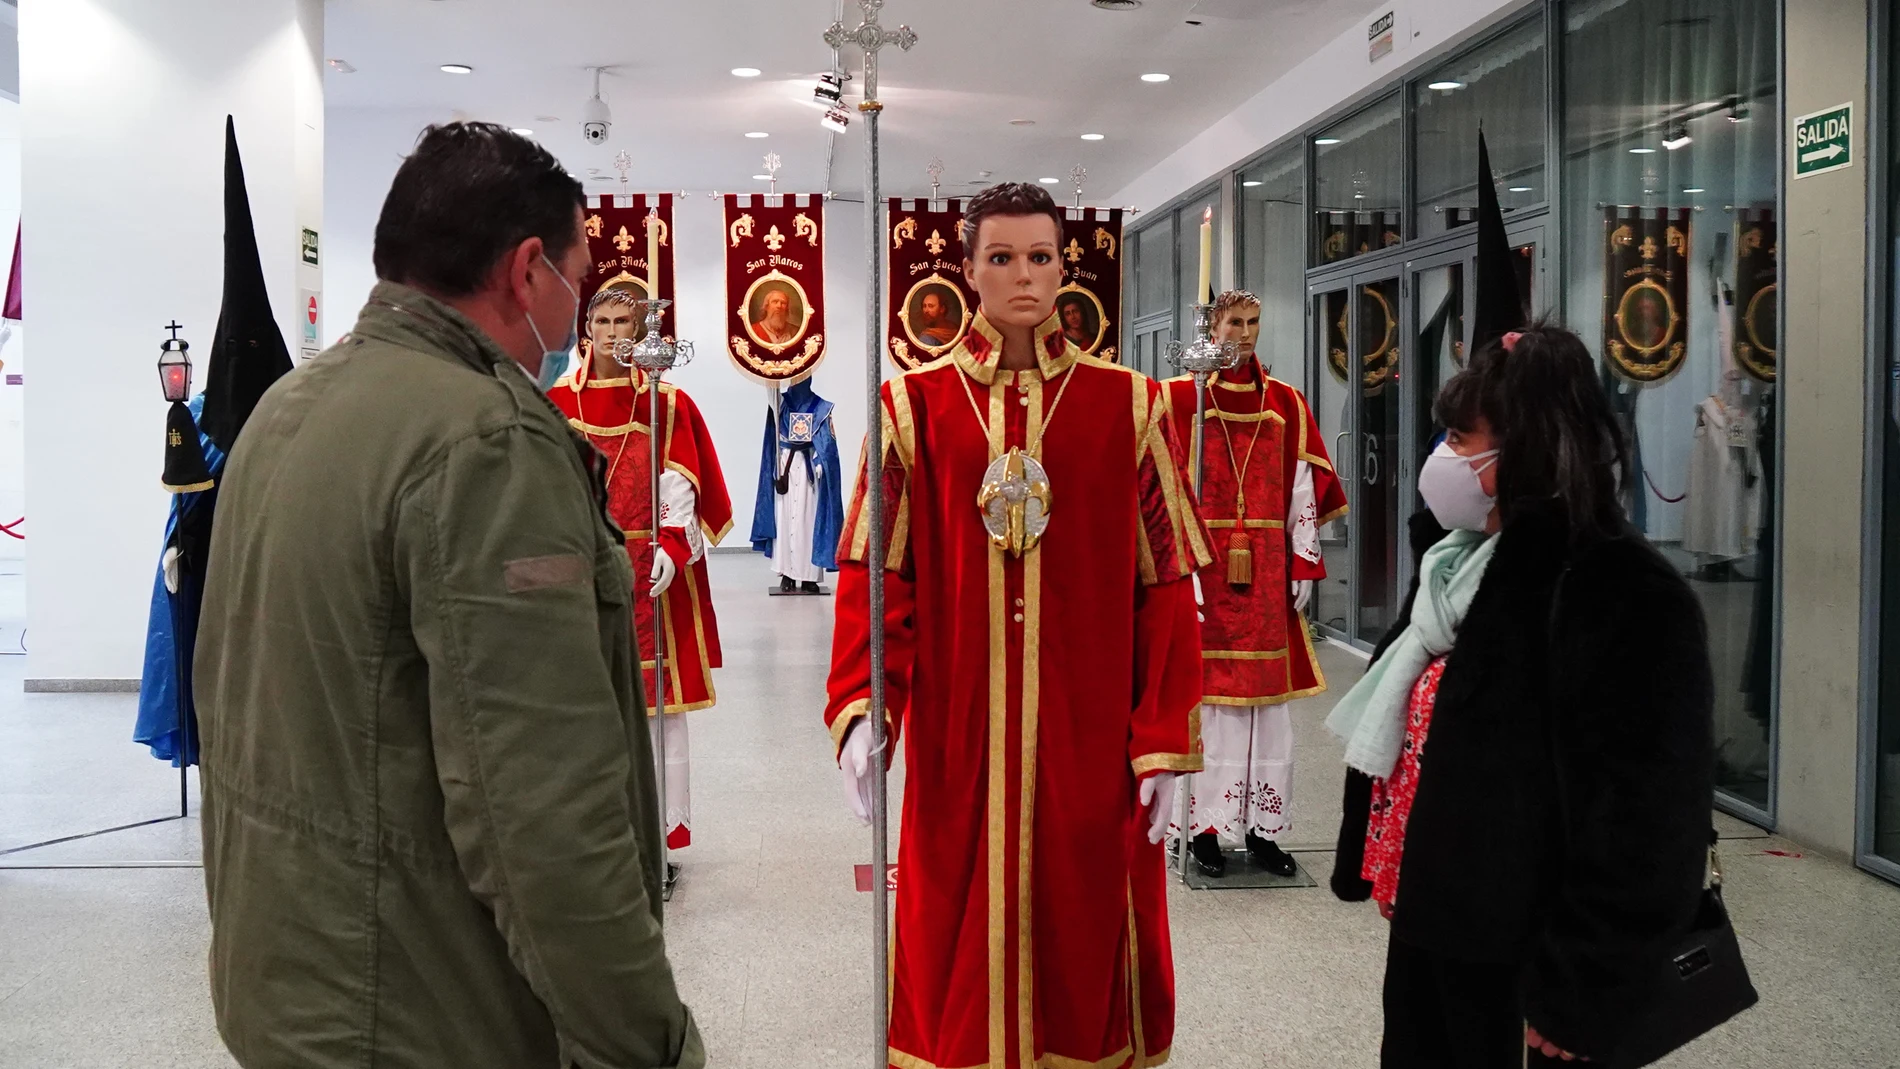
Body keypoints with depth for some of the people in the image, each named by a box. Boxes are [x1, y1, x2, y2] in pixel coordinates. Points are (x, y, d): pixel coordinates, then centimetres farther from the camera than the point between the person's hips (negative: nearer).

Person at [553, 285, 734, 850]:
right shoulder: (559, 399, 6)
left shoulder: (667, 402, 0)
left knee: (655, 694, 0)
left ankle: (660, 821, 7)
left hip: (649, 563, -2)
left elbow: (679, 484, -3)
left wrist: (671, 548, -15)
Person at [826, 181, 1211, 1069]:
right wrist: (859, 709, -15)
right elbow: (873, 572, -1)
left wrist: (1166, 743, -4)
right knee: (957, 938, 8)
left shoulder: (1125, 404, 2)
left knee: (1085, 933, 8)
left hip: (1089, 737, 0)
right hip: (957, 734, 0)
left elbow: (1167, 586, 0)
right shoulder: (914, 404, 3)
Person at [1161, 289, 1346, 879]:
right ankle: (1205, 826, 6)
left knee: (1269, 699, 5)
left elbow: (1303, 488, 10)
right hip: (1205, 563, -3)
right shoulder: (1181, 397, 1)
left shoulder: (1286, 403, 11)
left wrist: (1304, 564, 4)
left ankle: (1263, 828, 13)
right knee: (1206, 693, -2)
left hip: (1267, 572, 3)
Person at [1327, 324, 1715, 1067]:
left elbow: (1637, 826, -22)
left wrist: (1576, 999, -19)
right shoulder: (1462, 562, 8)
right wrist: (1369, 863, 19)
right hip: (1427, 923, 8)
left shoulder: (1623, 598, -20)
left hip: (1513, 962, -8)